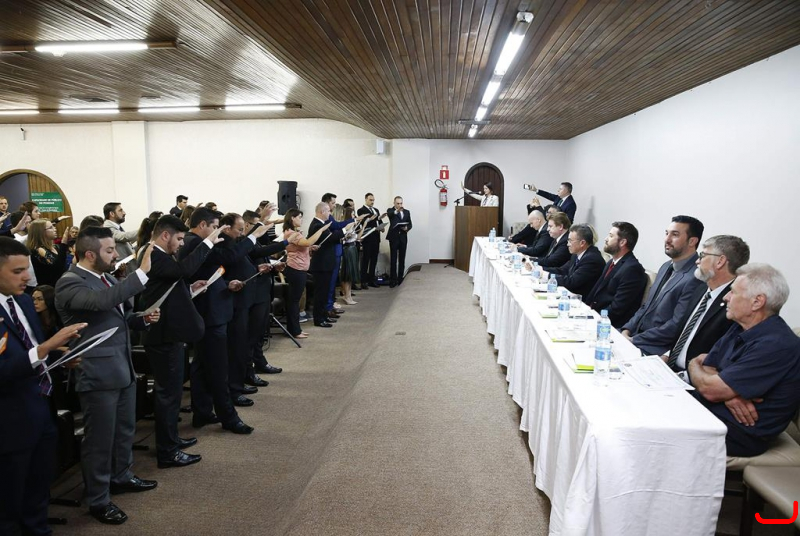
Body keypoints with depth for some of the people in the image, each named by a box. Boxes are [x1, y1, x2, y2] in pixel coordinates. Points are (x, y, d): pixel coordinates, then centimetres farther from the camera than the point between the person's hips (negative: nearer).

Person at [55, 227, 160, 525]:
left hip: (123, 367, 9)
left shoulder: (108, 278, 10)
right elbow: (103, 301, -38)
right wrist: (142, 272, -37)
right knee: (100, 438, 5)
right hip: (97, 373, -9)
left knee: (125, 429, 22)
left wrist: (143, 319, 1)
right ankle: (98, 500, 21)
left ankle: (121, 476, 42)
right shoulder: (70, 283, -18)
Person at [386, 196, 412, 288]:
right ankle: (393, 280, -2)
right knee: (393, 259, -4)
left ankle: (400, 278, 17)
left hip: (403, 237, 4)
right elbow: (389, 214, -26)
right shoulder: (390, 210, -1)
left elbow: (410, 224, 12)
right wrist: (396, 211, -47)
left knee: (402, 259, 8)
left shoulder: (407, 212, 12)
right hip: (394, 237, -4)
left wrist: (407, 228, -11)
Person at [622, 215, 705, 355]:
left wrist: (634, 340, -16)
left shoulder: (695, 278, -17)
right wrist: (627, 330, 1)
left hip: (655, 350, -8)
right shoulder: (666, 267, 13)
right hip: (636, 335, 8)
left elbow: (676, 327, -19)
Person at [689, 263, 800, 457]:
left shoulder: (777, 345, -23)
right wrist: (727, 393, -16)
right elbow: (707, 368, 7)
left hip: (741, 432, -8)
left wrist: (694, 366, -1)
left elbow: (709, 389, -24)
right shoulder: (741, 329, 8)